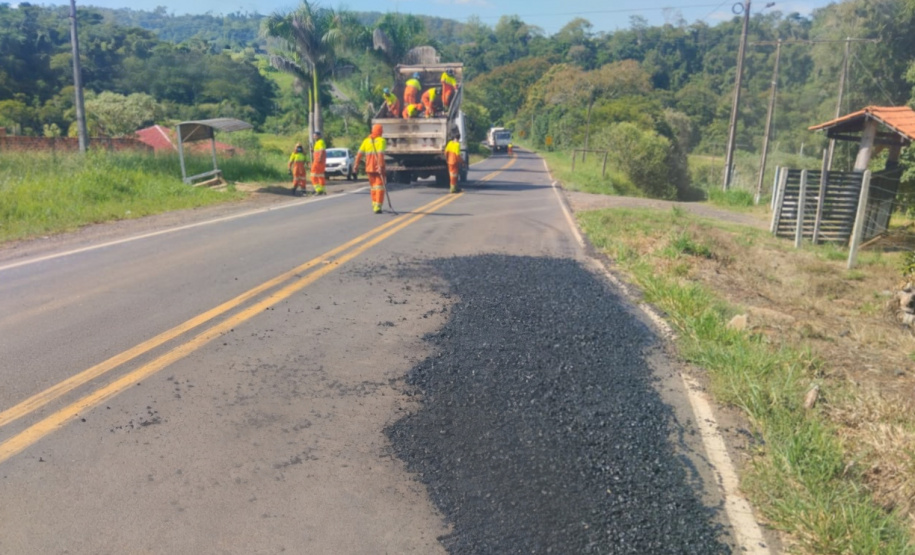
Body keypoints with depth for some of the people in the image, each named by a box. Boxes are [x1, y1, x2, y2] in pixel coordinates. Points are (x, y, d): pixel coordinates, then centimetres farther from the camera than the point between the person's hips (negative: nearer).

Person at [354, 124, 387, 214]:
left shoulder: (366, 140, 8)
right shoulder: (381, 140, -6)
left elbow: (360, 153, 2)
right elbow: (380, 153, -20)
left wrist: (356, 164, 5)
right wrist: (380, 166, -25)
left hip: (369, 167, 5)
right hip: (378, 167, -5)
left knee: (373, 186, 19)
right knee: (380, 186, 0)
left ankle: (374, 205, 26)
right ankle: (377, 207, -10)